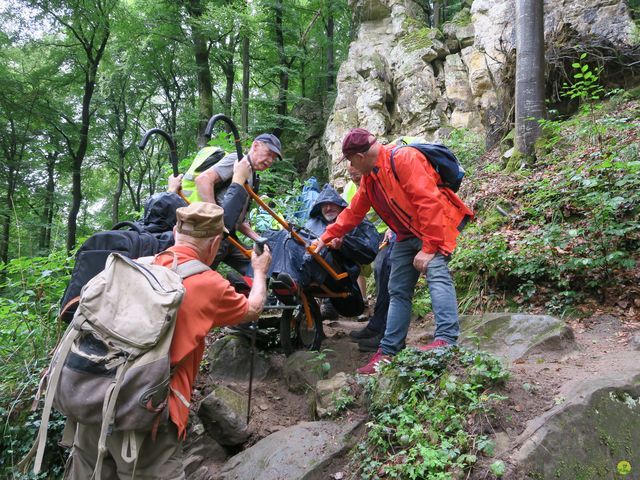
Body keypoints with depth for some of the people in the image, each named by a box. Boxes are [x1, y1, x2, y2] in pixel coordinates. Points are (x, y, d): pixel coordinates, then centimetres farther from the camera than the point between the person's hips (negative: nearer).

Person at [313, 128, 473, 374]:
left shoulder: (403, 158, -20)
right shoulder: (369, 177, 9)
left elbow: (429, 201, -27)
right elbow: (353, 211, 19)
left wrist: (429, 248, -27)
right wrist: (327, 237, 20)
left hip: (435, 226, -8)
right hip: (407, 235, 8)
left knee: (436, 272, -30)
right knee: (398, 292, 6)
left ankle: (447, 338, -35)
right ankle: (388, 352, 10)